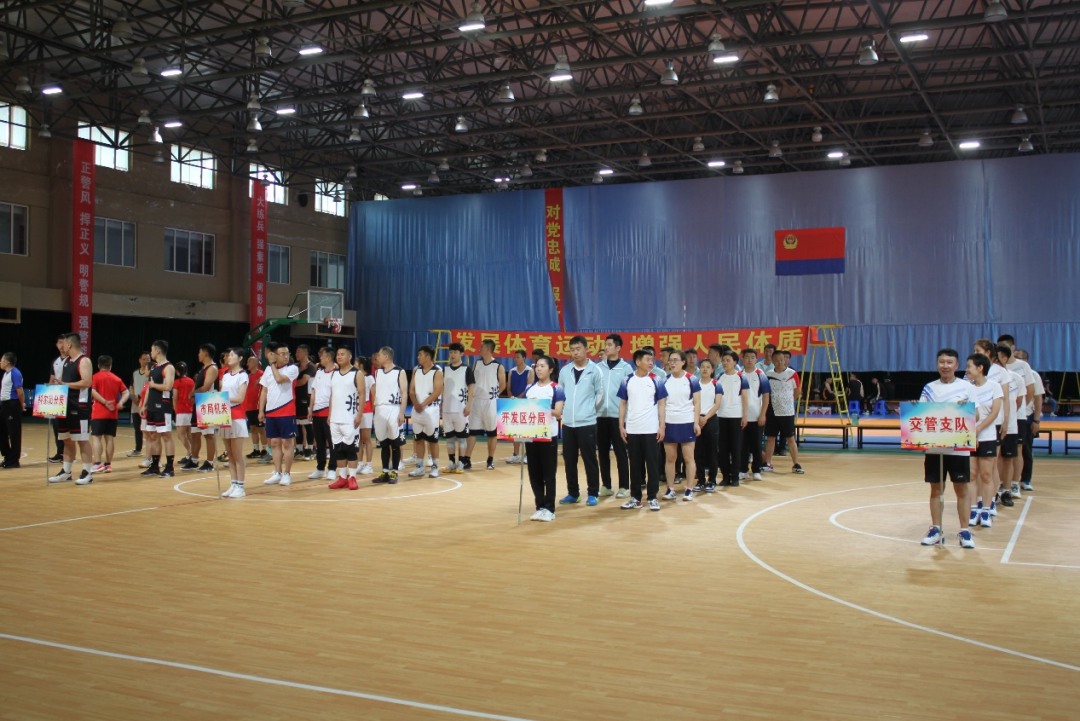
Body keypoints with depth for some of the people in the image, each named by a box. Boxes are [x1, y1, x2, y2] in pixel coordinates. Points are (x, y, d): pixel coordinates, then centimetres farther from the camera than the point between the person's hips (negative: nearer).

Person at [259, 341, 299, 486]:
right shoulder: (268, 369, 9)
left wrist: (273, 365, -11)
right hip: (270, 412, 5)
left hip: (286, 412, -5)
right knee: (274, 443, 9)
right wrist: (261, 410, 8)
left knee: (286, 443, 0)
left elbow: (280, 379, -25)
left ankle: (287, 474, 7)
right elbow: (264, 391, 13)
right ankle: (277, 473, 17)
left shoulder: (292, 368, -7)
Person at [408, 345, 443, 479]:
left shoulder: (437, 371, -8)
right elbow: (412, 390, 7)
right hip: (417, 409, 5)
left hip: (430, 409, -5)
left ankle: (435, 467, 10)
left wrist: (423, 404, -17)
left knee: (432, 439, 1)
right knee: (419, 439, 8)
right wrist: (416, 404, -10)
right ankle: (419, 467, 14)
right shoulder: (416, 370, 9)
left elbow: (437, 392, -14)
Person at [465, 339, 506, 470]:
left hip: (490, 403, -3)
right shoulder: (476, 364, 5)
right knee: (472, 431, 2)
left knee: (492, 432, 7)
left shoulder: (498, 367, -8)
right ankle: (467, 460, 3)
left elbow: (503, 386, 1)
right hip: (476, 401, 3)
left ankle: (491, 460, 17)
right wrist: (470, 396, 2)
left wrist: (492, 395, 5)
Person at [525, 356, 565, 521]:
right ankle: (540, 507, 17)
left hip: (549, 436, -5)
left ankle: (549, 509, 7)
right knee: (534, 473, 8)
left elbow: (558, 413, -11)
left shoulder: (556, 389, -3)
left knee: (549, 473, 0)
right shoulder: (529, 388, 12)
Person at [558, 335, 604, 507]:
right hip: (568, 423, 4)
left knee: (589, 459, 0)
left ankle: (593, 494, 9)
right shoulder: (565, 370, 7)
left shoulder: (595, 371, -3)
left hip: (587, 423, -4)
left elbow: (600, 394, 1)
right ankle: (573, 493, 18)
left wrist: (590, 410, 3)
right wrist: (564, 411, 9)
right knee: (569, 460, 8)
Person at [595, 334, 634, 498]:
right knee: (602, 452, 7)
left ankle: (624, 487, 5)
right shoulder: (598, 367, 9)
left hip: (618, 415, -3)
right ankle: (606, 485, 15)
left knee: (620, 452, 0)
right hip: (600, 415, 3)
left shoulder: (626, 368, 1)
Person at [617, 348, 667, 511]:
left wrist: (662, 426, -5)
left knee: (652, 463, 3)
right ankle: (635, 498, 16)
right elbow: (622, 404, 7)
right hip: (632, 430, 1)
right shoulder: (627, 381, 3)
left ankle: (652, 497, 10)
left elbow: (662, 404, 2)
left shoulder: (656, 381, 1)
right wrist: (621, 426, 1)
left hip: (651, 430, -1)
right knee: (635, 464, 8)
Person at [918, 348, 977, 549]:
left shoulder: (967, 387, 1)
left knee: (961, 489, 3)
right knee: (936, 489, 7)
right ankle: (936, 530, 16)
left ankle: (964, 532, 11)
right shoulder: (929, 388, 7)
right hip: (934, 447, 2)